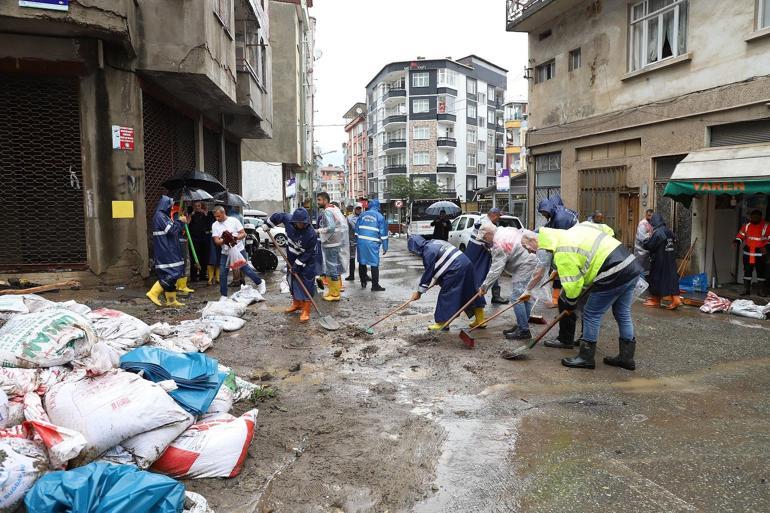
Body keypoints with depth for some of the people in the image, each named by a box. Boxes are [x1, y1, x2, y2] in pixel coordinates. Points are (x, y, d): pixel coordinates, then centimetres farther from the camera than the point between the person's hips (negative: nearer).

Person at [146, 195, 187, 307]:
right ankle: (153, 293, -9)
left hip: (169, 250, 10)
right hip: (164, 250, -10)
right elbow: (171, 230, -18)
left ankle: (171, 300, 12)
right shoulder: (159, 216, -12)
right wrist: (180, 221, -4)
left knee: (171, 274, 9)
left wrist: (181, 222, 13)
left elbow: (175, 230, 22)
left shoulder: (164, 216, 19)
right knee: (170, 274, -13)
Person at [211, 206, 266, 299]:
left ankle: (260, 282, 25)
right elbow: (216, 241, -5)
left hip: (239, 250, -3)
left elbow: (243, 234, -6)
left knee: (246, 269, 1)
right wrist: (224, 241, -26)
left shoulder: (234, 220, -6)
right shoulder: (215, 225, 2)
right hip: (225, 253, 3)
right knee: (222, 274, 0)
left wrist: (235, 237, -25)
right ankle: (223, 296, 12)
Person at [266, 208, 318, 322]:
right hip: (291, 259, 6)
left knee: (306, 285, -7)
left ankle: (306, 311, 0)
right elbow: (279, 216, 4)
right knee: (293, 281, 18)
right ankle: (296, 304, 37)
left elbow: (309, 252, -23)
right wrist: (267, 225, 11)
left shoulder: (311, 234, -31)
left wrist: (298, 264, -22)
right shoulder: (288, 220, -18)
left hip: (306, 262, -6)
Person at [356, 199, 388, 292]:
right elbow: (383, 233, 0)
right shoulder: (379, 216, 1)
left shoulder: (362, 215, 10)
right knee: (374, 264, 0)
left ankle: (363, 282, 27)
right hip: (372, 243, -4)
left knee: (362, 263, 16)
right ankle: (375, 285, 0)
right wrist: (385, 247, 5)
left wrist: (356, 242, 18)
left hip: (361, 241, 4)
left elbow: (356, 229, 12)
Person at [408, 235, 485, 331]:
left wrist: (419, 292, 1)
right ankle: (480, 319, 22)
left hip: (456, 270, -10)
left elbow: (428, 272, -7)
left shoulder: (428, 251, -11)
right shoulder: (434, 243, 18)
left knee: (446, 295, 1)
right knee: (470, 292, 16)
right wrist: (437, 280, 27)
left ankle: (442, 322, 8)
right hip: (466, 264, 10)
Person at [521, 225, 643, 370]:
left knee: (591, 314, 4)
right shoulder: (573, 230, 15)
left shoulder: (562, 254, -13)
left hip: (614, 276, -10)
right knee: (623, 314, 19)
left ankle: (586, 357, 14)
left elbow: (572, 283, -12)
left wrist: (570, 302, 6)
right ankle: (626, 357, 29)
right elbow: (606, 229, 25)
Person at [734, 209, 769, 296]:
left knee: (761, 273, -2)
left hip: (760, 254, -4)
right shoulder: (747, 226, 5)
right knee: (747, 272, 9)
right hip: (748, 254, 4)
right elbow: (741, 235, 14)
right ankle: (746, 290, 17)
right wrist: (737, 241, -4)